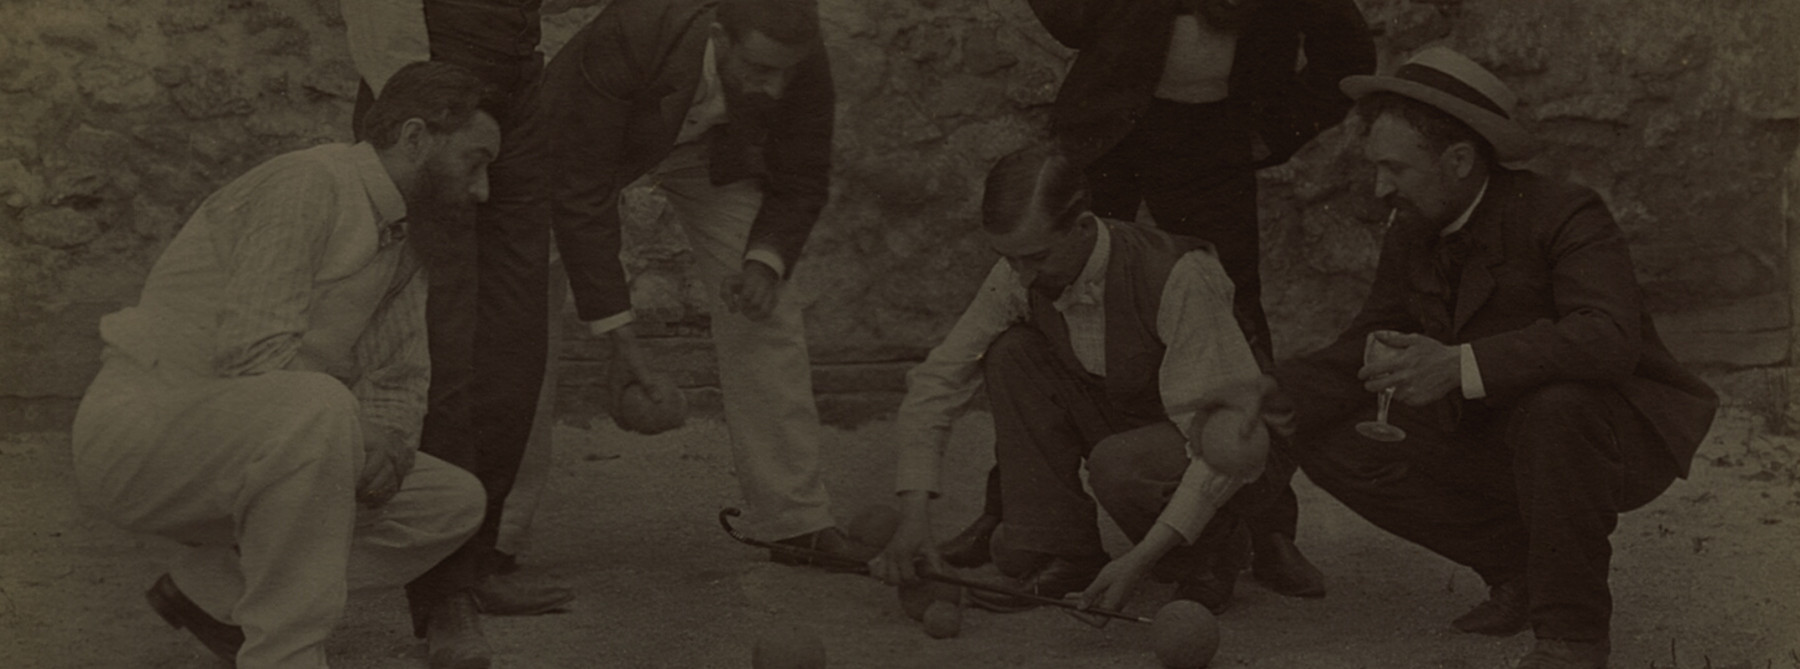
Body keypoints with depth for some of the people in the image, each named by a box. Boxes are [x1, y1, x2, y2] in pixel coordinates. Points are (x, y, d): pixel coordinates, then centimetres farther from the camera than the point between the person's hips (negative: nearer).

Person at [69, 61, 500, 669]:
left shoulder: (407, 242, 13)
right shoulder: (307, 184, -16)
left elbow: (399, 383, 11)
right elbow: (252, 355, -23)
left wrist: (385, 443, -10)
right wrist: (359, 436, -18)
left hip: (242, 449, 9)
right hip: (138, 429, -9)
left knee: (454, 505, 3)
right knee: (315, 410, -37)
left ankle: (210, 590, 7)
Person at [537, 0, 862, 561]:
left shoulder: (803, 64, -31)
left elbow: (800, 182, -10)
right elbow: (580, 194, -37)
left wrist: (766, 259, -29)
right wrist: (617, 331, -37)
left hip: (712, 147, 3)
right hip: (583, 145, -3)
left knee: (764, 308, -9)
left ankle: (796, 521, -2)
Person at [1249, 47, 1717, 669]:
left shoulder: (1564, 215, -23)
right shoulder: (1411, 236, 0)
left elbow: (1608, 338, -39)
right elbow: (1363, 354, 7)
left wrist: (1459, 365, -50)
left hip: (1615, 437, -7)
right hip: (1491, 439, 7)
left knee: (1556, 407, -41)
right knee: (1329, 442, -8)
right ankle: (1518, 568, 4)